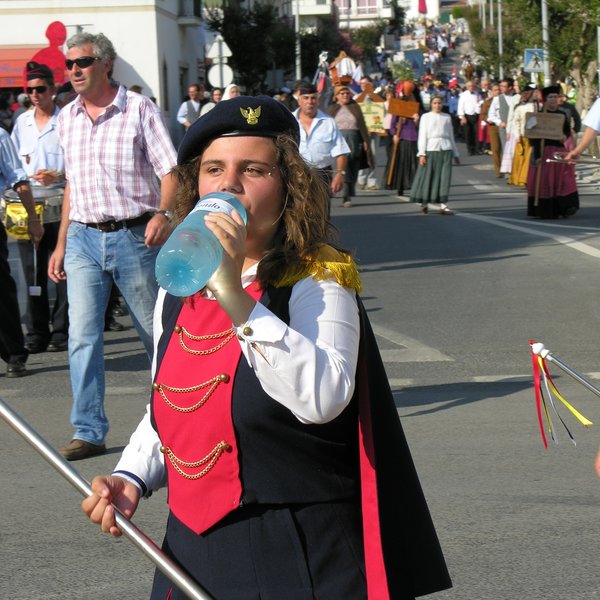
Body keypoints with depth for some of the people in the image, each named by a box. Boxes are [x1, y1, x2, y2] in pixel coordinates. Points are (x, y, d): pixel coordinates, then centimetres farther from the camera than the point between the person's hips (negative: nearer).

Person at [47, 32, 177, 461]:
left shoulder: (139, 109, -4)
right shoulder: (67, 117, 11)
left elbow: (170, 170, -8)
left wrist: (163, 213, -27)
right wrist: (62, 243, 16)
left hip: (134, 236, -4)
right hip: (83, 237, 4)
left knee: (157, 331, 7)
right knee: (82, 335, -4)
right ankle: (89, 432, 0)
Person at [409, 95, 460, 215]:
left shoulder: (447, 117, 15)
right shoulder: (426, 117, 6)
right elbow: (422, 136, 1)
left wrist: (455, 154, 18)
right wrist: (422, 153, -8)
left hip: (445, 149, 2)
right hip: (431, 148, -2)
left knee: (445, 177, -6)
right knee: (428, 176, 1)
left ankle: (443, 205, -8)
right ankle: (424, 202, 18)